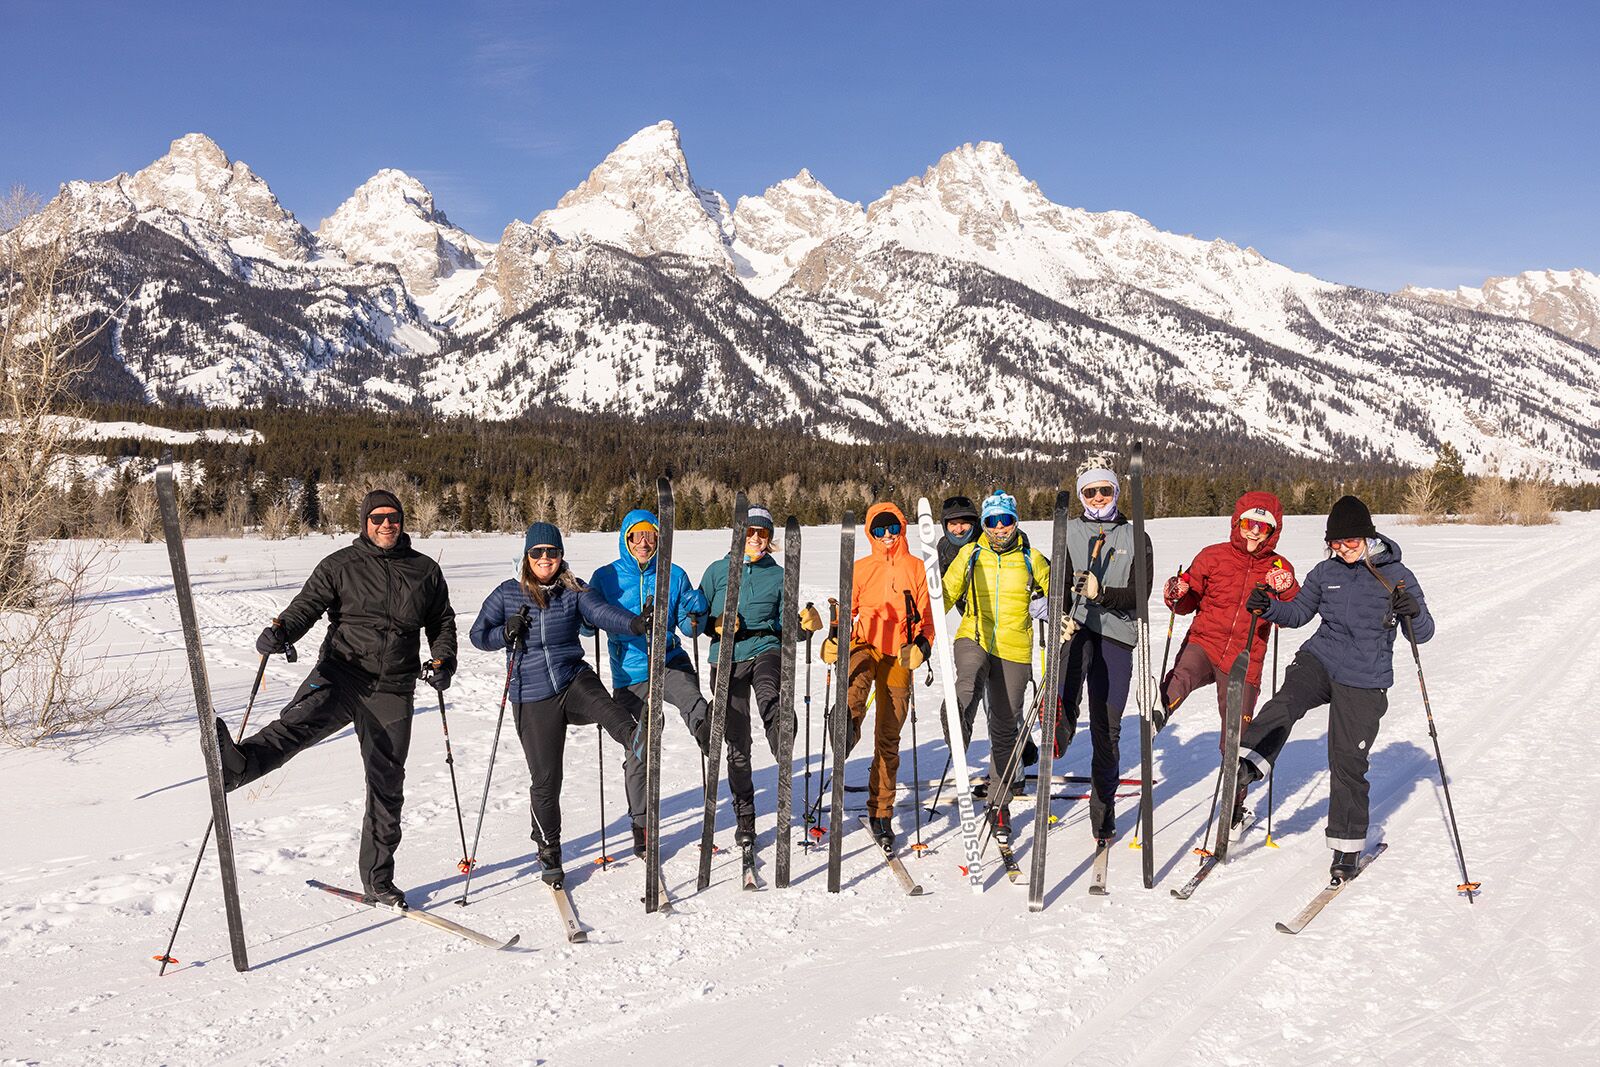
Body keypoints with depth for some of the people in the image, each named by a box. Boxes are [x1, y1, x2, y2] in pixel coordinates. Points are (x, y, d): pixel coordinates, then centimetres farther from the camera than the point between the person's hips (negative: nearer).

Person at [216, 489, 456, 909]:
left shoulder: (426, 571, 12)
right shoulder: (340, 566, 5)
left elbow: (443, 621, 21)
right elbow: (307, 605, -3)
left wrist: (443, 660, 3)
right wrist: (280, 631, -24)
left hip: (392, 690, 2)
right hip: (341, 673, -2)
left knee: (387, 787, 6)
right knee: (300, 721, -35)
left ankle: (378, 879, 19)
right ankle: (235, 764, -64)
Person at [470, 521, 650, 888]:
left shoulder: (574, 590, 1)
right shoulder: (506, 594, 1)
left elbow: (601, 612, -16)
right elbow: (479, 635, 7)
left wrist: (634, 624, -36)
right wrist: (506, 632, -15)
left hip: (575, 681, 1)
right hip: (533, 699, -1)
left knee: (628, 730, -25)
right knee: (545, 780, 4)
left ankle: (642, 815, -14)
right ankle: (549, 852, 26)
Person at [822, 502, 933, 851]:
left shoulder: (916, 568, 7)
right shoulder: (860, 569, 9)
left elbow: (925, 617, 5)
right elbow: (847, 611, 11)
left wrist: (921, 646, -14)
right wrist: (834, 639, -8)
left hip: (899, 655, -1)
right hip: (866, 644, 1)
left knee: (888, 738, 3)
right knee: (857, 671, -39)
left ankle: (881, 812, 12)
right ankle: (850, 726, -58)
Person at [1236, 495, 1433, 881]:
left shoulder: (1396, 576, -1)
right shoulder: (1325, 572, 7)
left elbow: (1422, 633, 0)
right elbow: (1300, 611, 17)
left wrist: (1413, 612, -23)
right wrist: (1268, 608, -2)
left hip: (1364, 682, -2)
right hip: (1319, 660, 2)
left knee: (1348, 763, -1)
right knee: (1286, 704, -31)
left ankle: (1347, 847, 14)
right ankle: (1243, 772, -41)